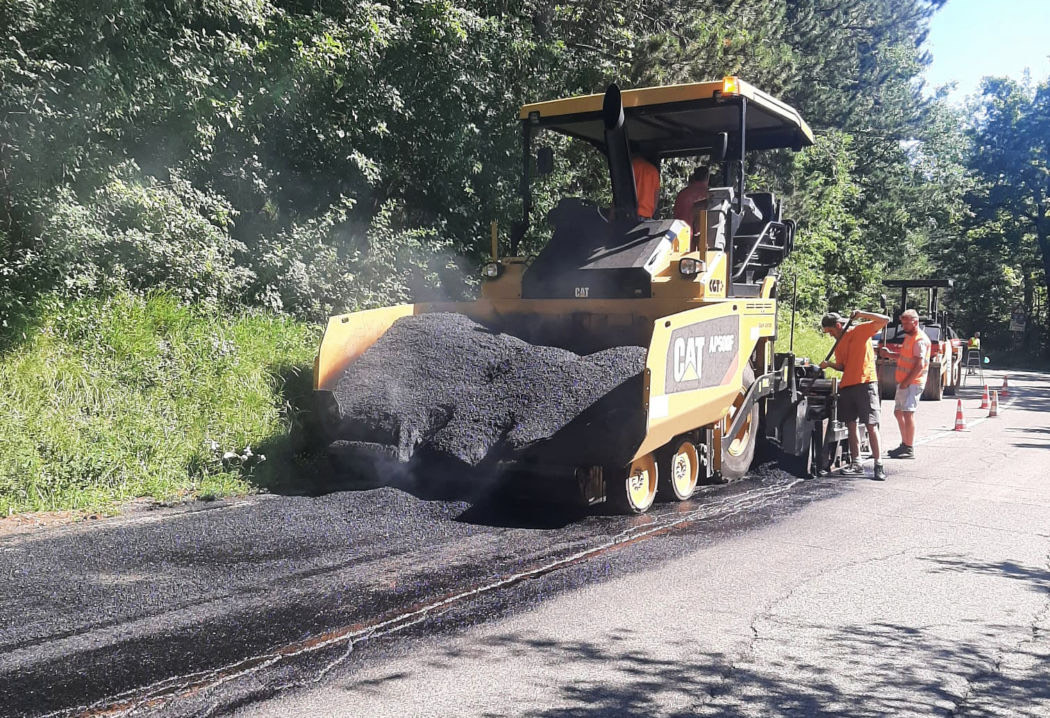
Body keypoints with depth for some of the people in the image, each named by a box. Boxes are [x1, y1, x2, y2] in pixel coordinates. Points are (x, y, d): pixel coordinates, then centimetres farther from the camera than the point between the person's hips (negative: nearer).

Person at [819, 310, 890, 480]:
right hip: (846, 386, 7)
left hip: (865, 384, -7)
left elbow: (885, 320, -9)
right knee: (851, 425, 7)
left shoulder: (861, 330, -1)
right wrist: (829, 364, -3)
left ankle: (879, 466, -5)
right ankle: (856, 464, 13)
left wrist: (861, 314, -19)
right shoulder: (839, 344, 18)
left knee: (871, 425, -7)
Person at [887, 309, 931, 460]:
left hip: (913, 383, -11)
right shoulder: (909, 337, 17)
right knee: (898, 412, 16)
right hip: (904, 382, 11)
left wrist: (906, 382, -22)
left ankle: (910, 449, -10)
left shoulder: (920, 340, -15)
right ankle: (905, 444, 26)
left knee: (908, 413, -13)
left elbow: (920, 365, -22)